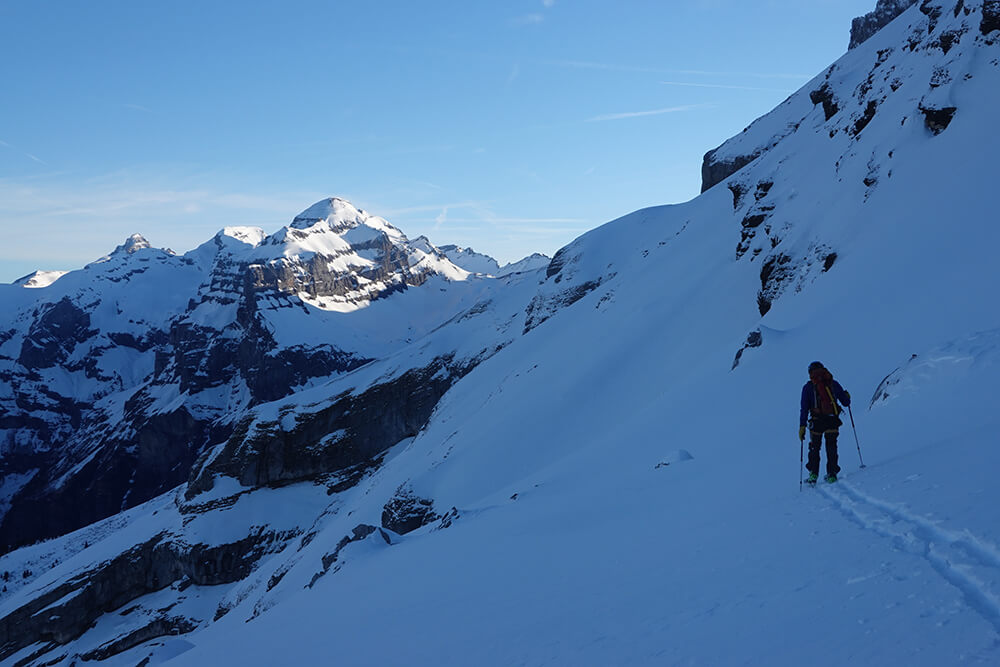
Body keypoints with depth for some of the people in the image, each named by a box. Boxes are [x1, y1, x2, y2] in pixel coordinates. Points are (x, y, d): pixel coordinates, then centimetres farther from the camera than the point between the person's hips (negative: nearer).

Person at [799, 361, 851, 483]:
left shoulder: (808, 387, 4)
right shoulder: (834, 384, 8)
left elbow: (804, 408, -1)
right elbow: (846, 402, 11)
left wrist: (802, 426, -1)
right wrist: (847, 396, 35)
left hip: (817, 421, -1)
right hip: (832, 420, 1)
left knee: (815, 447, 14)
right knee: (831, 447, 12)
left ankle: (813, 474, 8)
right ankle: (831, 474, 7)